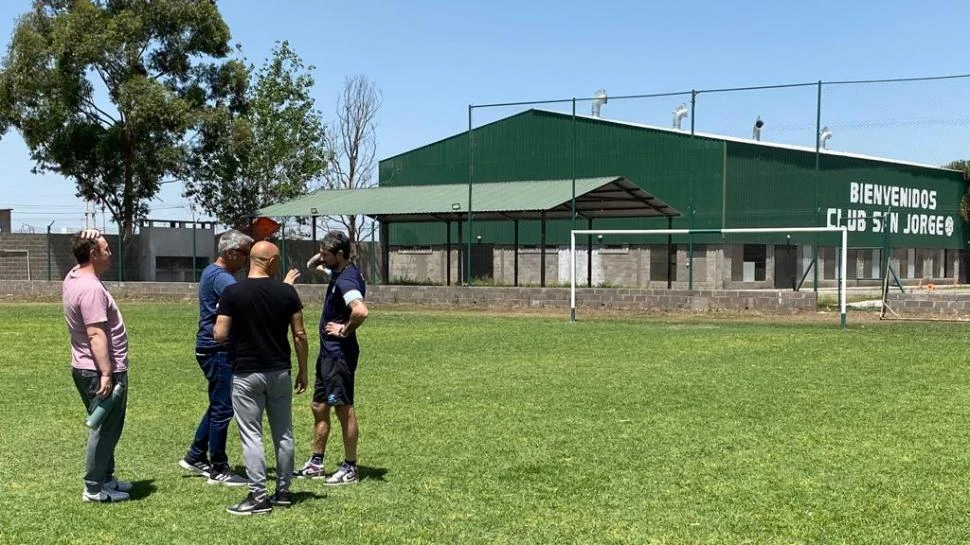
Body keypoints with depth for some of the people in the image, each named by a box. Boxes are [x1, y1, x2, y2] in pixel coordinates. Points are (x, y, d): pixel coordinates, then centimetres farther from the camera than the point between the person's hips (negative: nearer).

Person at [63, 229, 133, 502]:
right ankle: (94, 488, 5)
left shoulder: (74, 278, 8)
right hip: (100, 371, -10)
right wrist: (106, 373, -27)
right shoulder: (91, 288, -23)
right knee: (105, 430, -2)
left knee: (106, 428, 19)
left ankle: (105, 477, 29)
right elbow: (96, 334, -26)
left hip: (87, 368, 10)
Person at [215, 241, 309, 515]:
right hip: (279, 372, 3)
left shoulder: (232, 292, -9)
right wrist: (303, 371, 10)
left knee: (251, 435, 1)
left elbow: (220, 335, -10)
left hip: (246, 374, -3)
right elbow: (299, 335, -1)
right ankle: (283, 491, 20)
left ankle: (258, 496, -1)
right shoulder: (287, 292, -3)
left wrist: (215, 329, 14)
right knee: (283, 433, 13)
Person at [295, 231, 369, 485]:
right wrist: (318, 259, 8)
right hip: (328, 352, 11)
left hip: (340, 354, -10)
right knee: (319, 406, 16)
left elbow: (361, 311, -38)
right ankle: (316, 464, 26)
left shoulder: (346, 280, -21)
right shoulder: (338, 272, 10)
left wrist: (345, 331, -22)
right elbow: (312, 266, 30)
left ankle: (350, 469, 7)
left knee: (344, 409, -2)